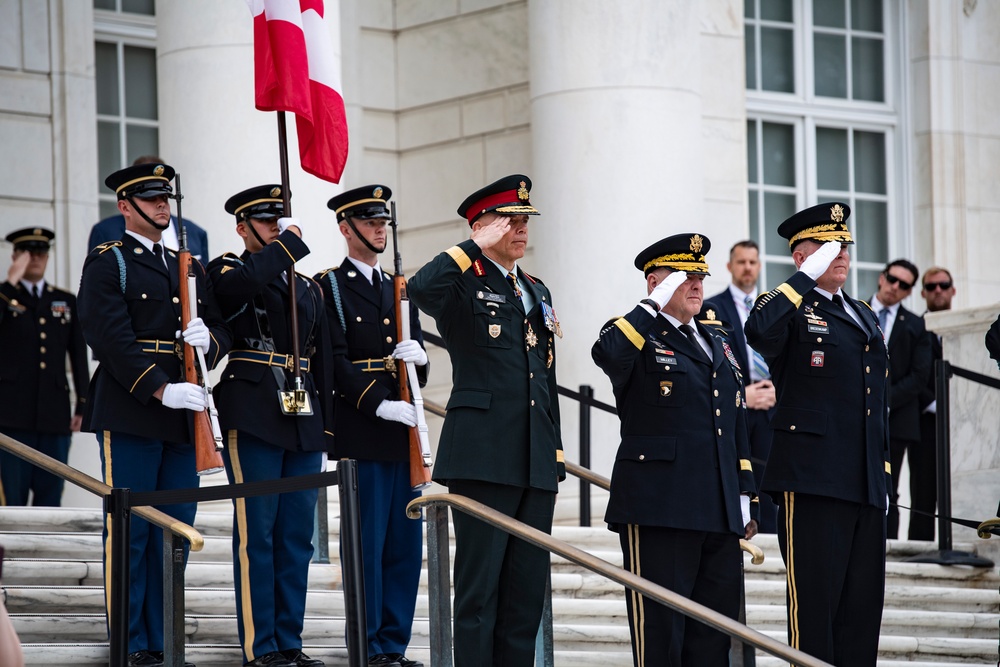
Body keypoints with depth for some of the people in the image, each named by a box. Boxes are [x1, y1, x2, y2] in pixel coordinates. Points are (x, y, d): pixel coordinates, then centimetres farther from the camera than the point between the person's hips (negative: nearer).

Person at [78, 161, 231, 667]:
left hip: (184, 416, 6)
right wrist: (161, 389, -19)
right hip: (129, 412, -6)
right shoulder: (107, 262, 0)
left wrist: (209, 338, -8)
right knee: (130, 532, -4)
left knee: (173, 534, 6)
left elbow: (221, 331, 17)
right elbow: (110, 336, -11)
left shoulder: (189, 269, 20)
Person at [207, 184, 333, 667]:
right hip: (253, 418, -6)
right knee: (257, 532, -6)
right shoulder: (227, 271, 3)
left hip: (303, 421, 6)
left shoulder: (307, 288, 21)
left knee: (297, 536, 6)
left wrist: (326, 423, 12)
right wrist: (290, 243, -14)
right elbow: (239, 285, -24)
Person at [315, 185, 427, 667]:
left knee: (407, 546, 6)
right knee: (368, 544, -6)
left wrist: (418, 356, -3)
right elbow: (335, 361, -11)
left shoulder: (399, 290, 20)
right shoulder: (329, 287, -1)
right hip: (361, 434, -7)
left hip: (405, 433, 7)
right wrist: (381, 405, -18)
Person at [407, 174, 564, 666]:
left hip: (536, 462, 7)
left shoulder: (536, 292, 19)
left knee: (529, 585, 7)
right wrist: (478, 247, -18)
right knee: (479, 583, -5)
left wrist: (556, 457, 17)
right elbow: (421, 289, -28)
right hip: (484, 457, -7)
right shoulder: (463, 284, -2)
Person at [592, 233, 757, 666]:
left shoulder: (717, 345, 21)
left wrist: (745, 500, 16)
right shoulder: (637, 338, 0)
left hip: (720, 514, 7)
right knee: (660, 629, -5)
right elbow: (607, 354, -26)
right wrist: (655, 305, -19)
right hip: (659, 510, -7)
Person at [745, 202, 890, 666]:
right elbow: (759, 333, -28)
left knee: (863, 603, 7)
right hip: (812, 481, -7)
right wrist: (808, 276, -20)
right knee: (813, 601, -6)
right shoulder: (789, 309, -1)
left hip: (865, 485, 7)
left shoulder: (864, 317, 21)